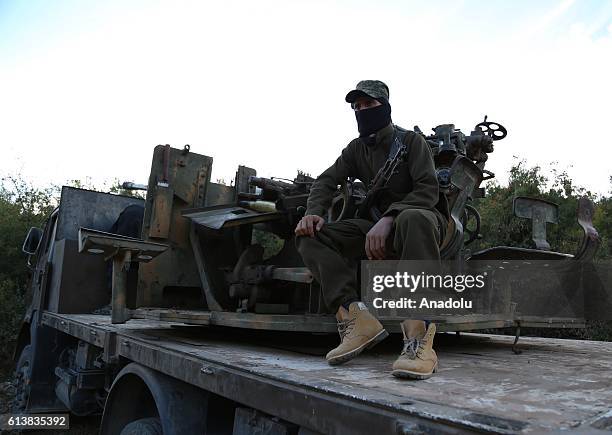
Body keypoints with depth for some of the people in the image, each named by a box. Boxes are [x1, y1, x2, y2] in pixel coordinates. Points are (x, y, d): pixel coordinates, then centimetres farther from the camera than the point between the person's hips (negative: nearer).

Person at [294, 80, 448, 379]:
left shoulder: (411, 141, -2)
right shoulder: (357, 148, 14)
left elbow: (428, 189, -14)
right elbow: (327, 180, 7)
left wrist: (388, 219, -29)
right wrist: (313, 212, -16)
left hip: (422, 216, -5)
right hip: (380, 225, 5)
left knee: (413, 218, -43)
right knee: (310, 236, -16)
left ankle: (419, 340, -49)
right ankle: (357, 318, -34)